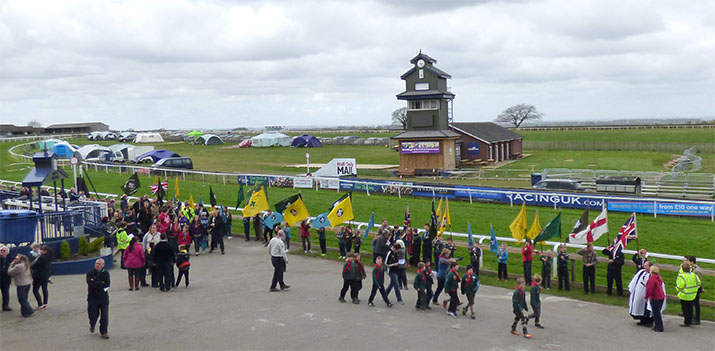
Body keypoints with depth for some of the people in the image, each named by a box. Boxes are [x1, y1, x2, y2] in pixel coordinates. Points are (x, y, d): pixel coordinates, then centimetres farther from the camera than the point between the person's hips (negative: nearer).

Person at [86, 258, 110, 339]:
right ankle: (92, 325, 40)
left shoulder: (105, 273, -1)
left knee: (104, 316, -2)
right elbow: (89, 282, -19)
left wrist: (95, 283, -15)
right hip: (92, 297, 0)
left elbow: (107, 284, -14)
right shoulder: (90, 273, -2)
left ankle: (104, 332, 11)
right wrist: (101, 283, -17)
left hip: (103, 297, 0)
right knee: (93, 314, 6)